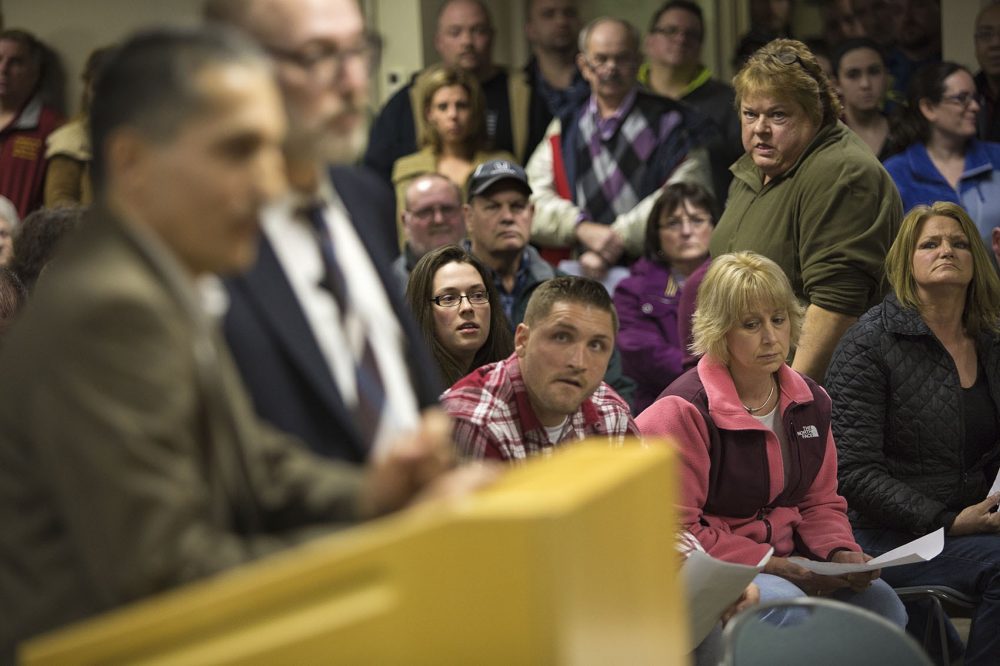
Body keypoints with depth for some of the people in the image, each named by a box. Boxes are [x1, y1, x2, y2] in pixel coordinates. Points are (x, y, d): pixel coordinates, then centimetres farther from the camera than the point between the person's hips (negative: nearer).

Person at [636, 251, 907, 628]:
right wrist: (770, 564, -19)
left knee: (879, 599, -20)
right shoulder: (683, 411, -13)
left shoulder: (811, 402, 10)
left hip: (786, 563, 6)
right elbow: (676, 530, -14)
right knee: (786, 601, -36)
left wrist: (841, 553, -6)